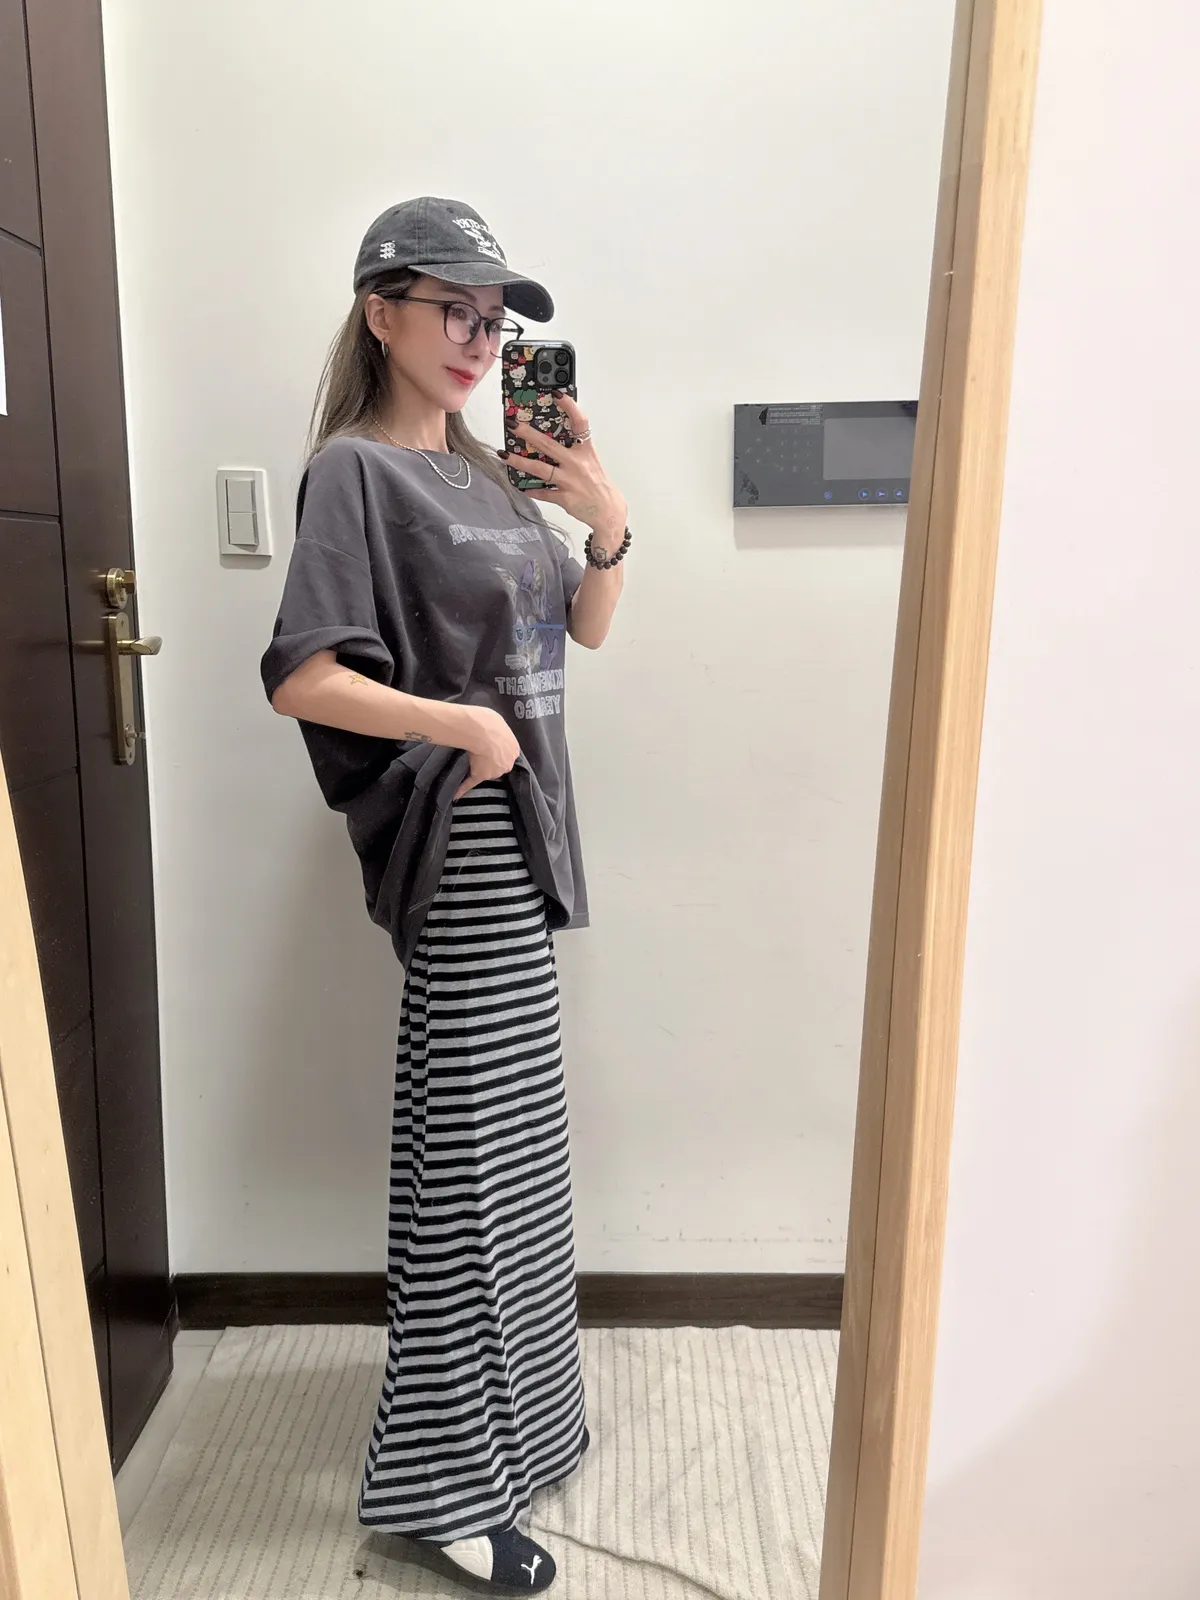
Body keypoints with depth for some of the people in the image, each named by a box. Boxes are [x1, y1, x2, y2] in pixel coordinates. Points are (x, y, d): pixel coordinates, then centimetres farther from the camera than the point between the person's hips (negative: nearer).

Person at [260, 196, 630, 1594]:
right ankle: (440, 1480, 18)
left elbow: (584, 627, 14)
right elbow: (298, 679, -19)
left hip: (514, 826, 9)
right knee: (475, 1150, -1)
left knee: (487, 1139, 20)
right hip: (457, 840, -8)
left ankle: (490, 1401, 42)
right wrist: (466, 724, -24)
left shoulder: (480, 469, 14)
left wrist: (607, 523, -2)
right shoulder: (356, 471, -10)